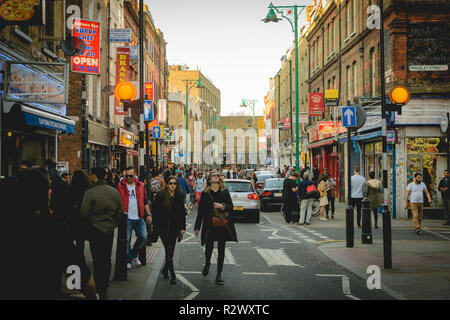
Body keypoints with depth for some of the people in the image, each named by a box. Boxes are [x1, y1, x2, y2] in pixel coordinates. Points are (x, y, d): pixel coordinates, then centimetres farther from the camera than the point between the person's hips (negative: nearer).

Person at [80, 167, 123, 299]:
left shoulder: (90, 193, -15)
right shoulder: (114, 192, 1)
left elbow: (84, 213, -17)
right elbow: (120, 211, 6)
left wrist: (91, 222, 2)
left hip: (95, 230, -5)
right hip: (110, 230, 5)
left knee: (98, 260, 1)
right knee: (107, 259, 14)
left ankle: (99, 291, 2)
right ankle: (104, 289, 23)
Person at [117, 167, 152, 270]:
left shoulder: (140, 185, 9)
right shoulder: (120, 186, 2)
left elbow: (145, 202, 13)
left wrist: (148, 215, 9)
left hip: (139, 218, 2)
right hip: (126, 218, -2)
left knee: (143, 237, -4)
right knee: (126, 240, -1)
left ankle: (134, 254, 17)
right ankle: (128, 260, 11)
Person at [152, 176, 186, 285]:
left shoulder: (179, 196, 6)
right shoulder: (161, 195, -5)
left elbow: (182, 213, 10)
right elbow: (155, 212, -4)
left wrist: (182, 228, 6)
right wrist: (156, 227, -8)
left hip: (174, 228, 4)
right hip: (163, 228, -4)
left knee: (171, 251, 10)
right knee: (168, 251, -8)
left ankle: (165, 269, 32)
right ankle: (172, 276, -8)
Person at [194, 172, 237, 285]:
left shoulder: (225, 192, 7)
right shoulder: (205, 193, 2)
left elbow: (231, 207, 6)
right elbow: (201, 211, 3)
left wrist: (222, 206, -15)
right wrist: (197, 227, 4)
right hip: (210, 225, -1)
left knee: (221, 250, 2)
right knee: (209, 247, 2)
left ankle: (219, 275, 9)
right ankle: (207, 264, 35)